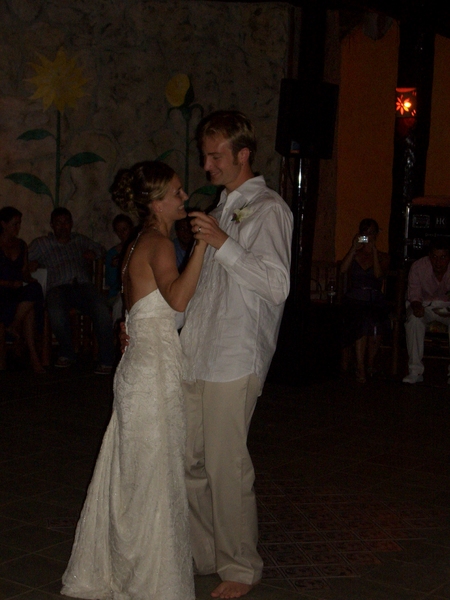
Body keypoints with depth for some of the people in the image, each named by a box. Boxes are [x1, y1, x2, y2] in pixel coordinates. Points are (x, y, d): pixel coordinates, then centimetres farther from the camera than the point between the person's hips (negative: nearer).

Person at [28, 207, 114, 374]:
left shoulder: (80, 240, 29)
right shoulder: (41, 243, 22)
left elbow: (99, 248, 40)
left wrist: (93, 253, 20)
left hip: (83, 285, 2)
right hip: (58, 287, -1)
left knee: (102, 310, -32)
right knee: (56, 313, -37)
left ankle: (106, 361, -25)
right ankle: (67, 353, -10)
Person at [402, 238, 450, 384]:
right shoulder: (418, 267, -15)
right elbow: (414, 294, -9)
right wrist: (416, 307, -33)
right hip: (424, 305, 0)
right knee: (414, 319, -34)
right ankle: (415, 371, -28)